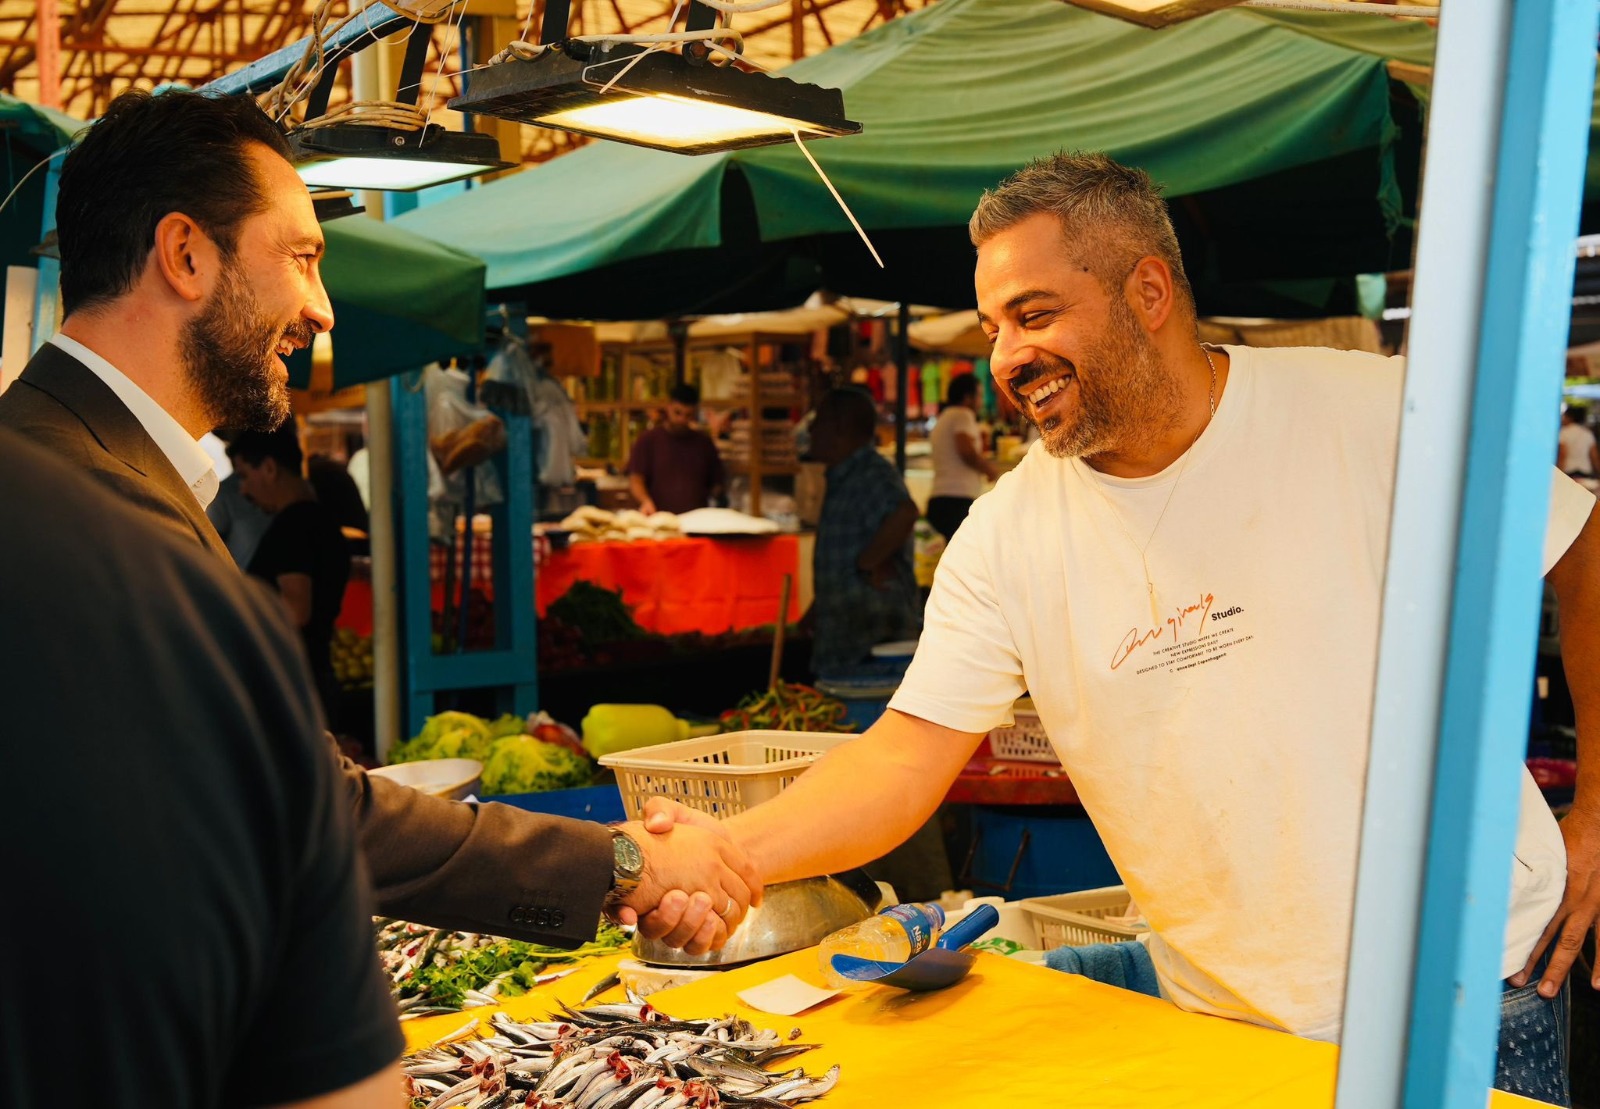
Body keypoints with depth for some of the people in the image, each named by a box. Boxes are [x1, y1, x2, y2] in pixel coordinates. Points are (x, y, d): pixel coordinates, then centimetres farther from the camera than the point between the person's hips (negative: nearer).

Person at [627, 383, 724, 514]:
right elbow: (635, 479, 1)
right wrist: (646, 500, -18)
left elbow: (716, 484, 17)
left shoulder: (704, 442, 14)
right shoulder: (648, 440, 7)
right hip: (660, 517, -2)